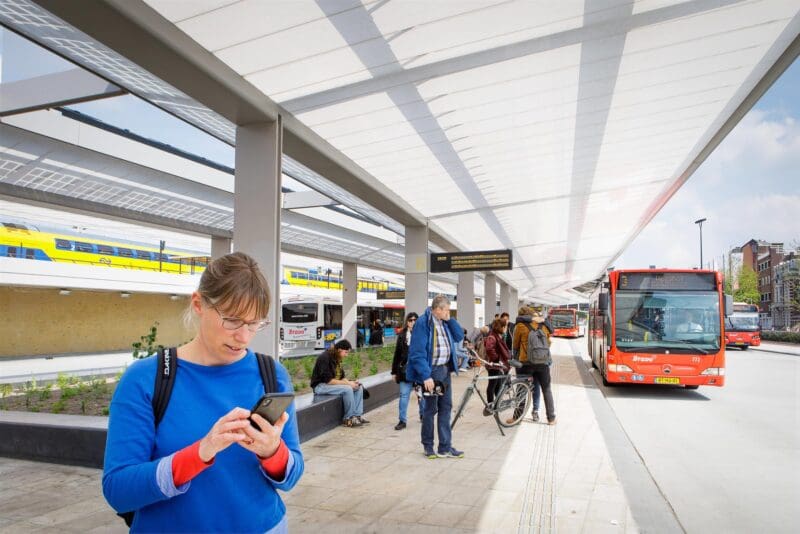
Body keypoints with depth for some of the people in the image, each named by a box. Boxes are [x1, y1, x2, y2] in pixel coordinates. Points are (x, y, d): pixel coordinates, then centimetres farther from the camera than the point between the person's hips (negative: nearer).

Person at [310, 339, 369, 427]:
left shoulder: (337, 359, 7)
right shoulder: (324, 358, -21)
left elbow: (341, 377, 12)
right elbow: (328, 380, -26)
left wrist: (351, 382, -9)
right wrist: (348, 383, -23)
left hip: (333, 383, 9)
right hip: (320, 385, -9)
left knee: (359, 387, -5)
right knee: (347, 389, -29)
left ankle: (357, 415, -7)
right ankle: (349, 419, -15)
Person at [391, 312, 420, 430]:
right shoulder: (402, 335, 3)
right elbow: (397, 354, 6)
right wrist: (394, 371, 6)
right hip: (405, 369, 1)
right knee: (404, 395, 1)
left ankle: (423, 414, 37)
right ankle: (402, 420, 8)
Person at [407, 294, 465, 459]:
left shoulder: (444, 322, 8)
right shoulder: (423, 323, -17)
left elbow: (459, 336, 10)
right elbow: (417, 352, -20)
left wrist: (450, 320, -2)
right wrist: (426, 376, -24)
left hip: (445, 369, 8)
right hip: (431, 371, -8)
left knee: (446, 407, 11)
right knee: (431, 408, 5)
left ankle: (445, 447, 20)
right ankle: (428, 446, 22)